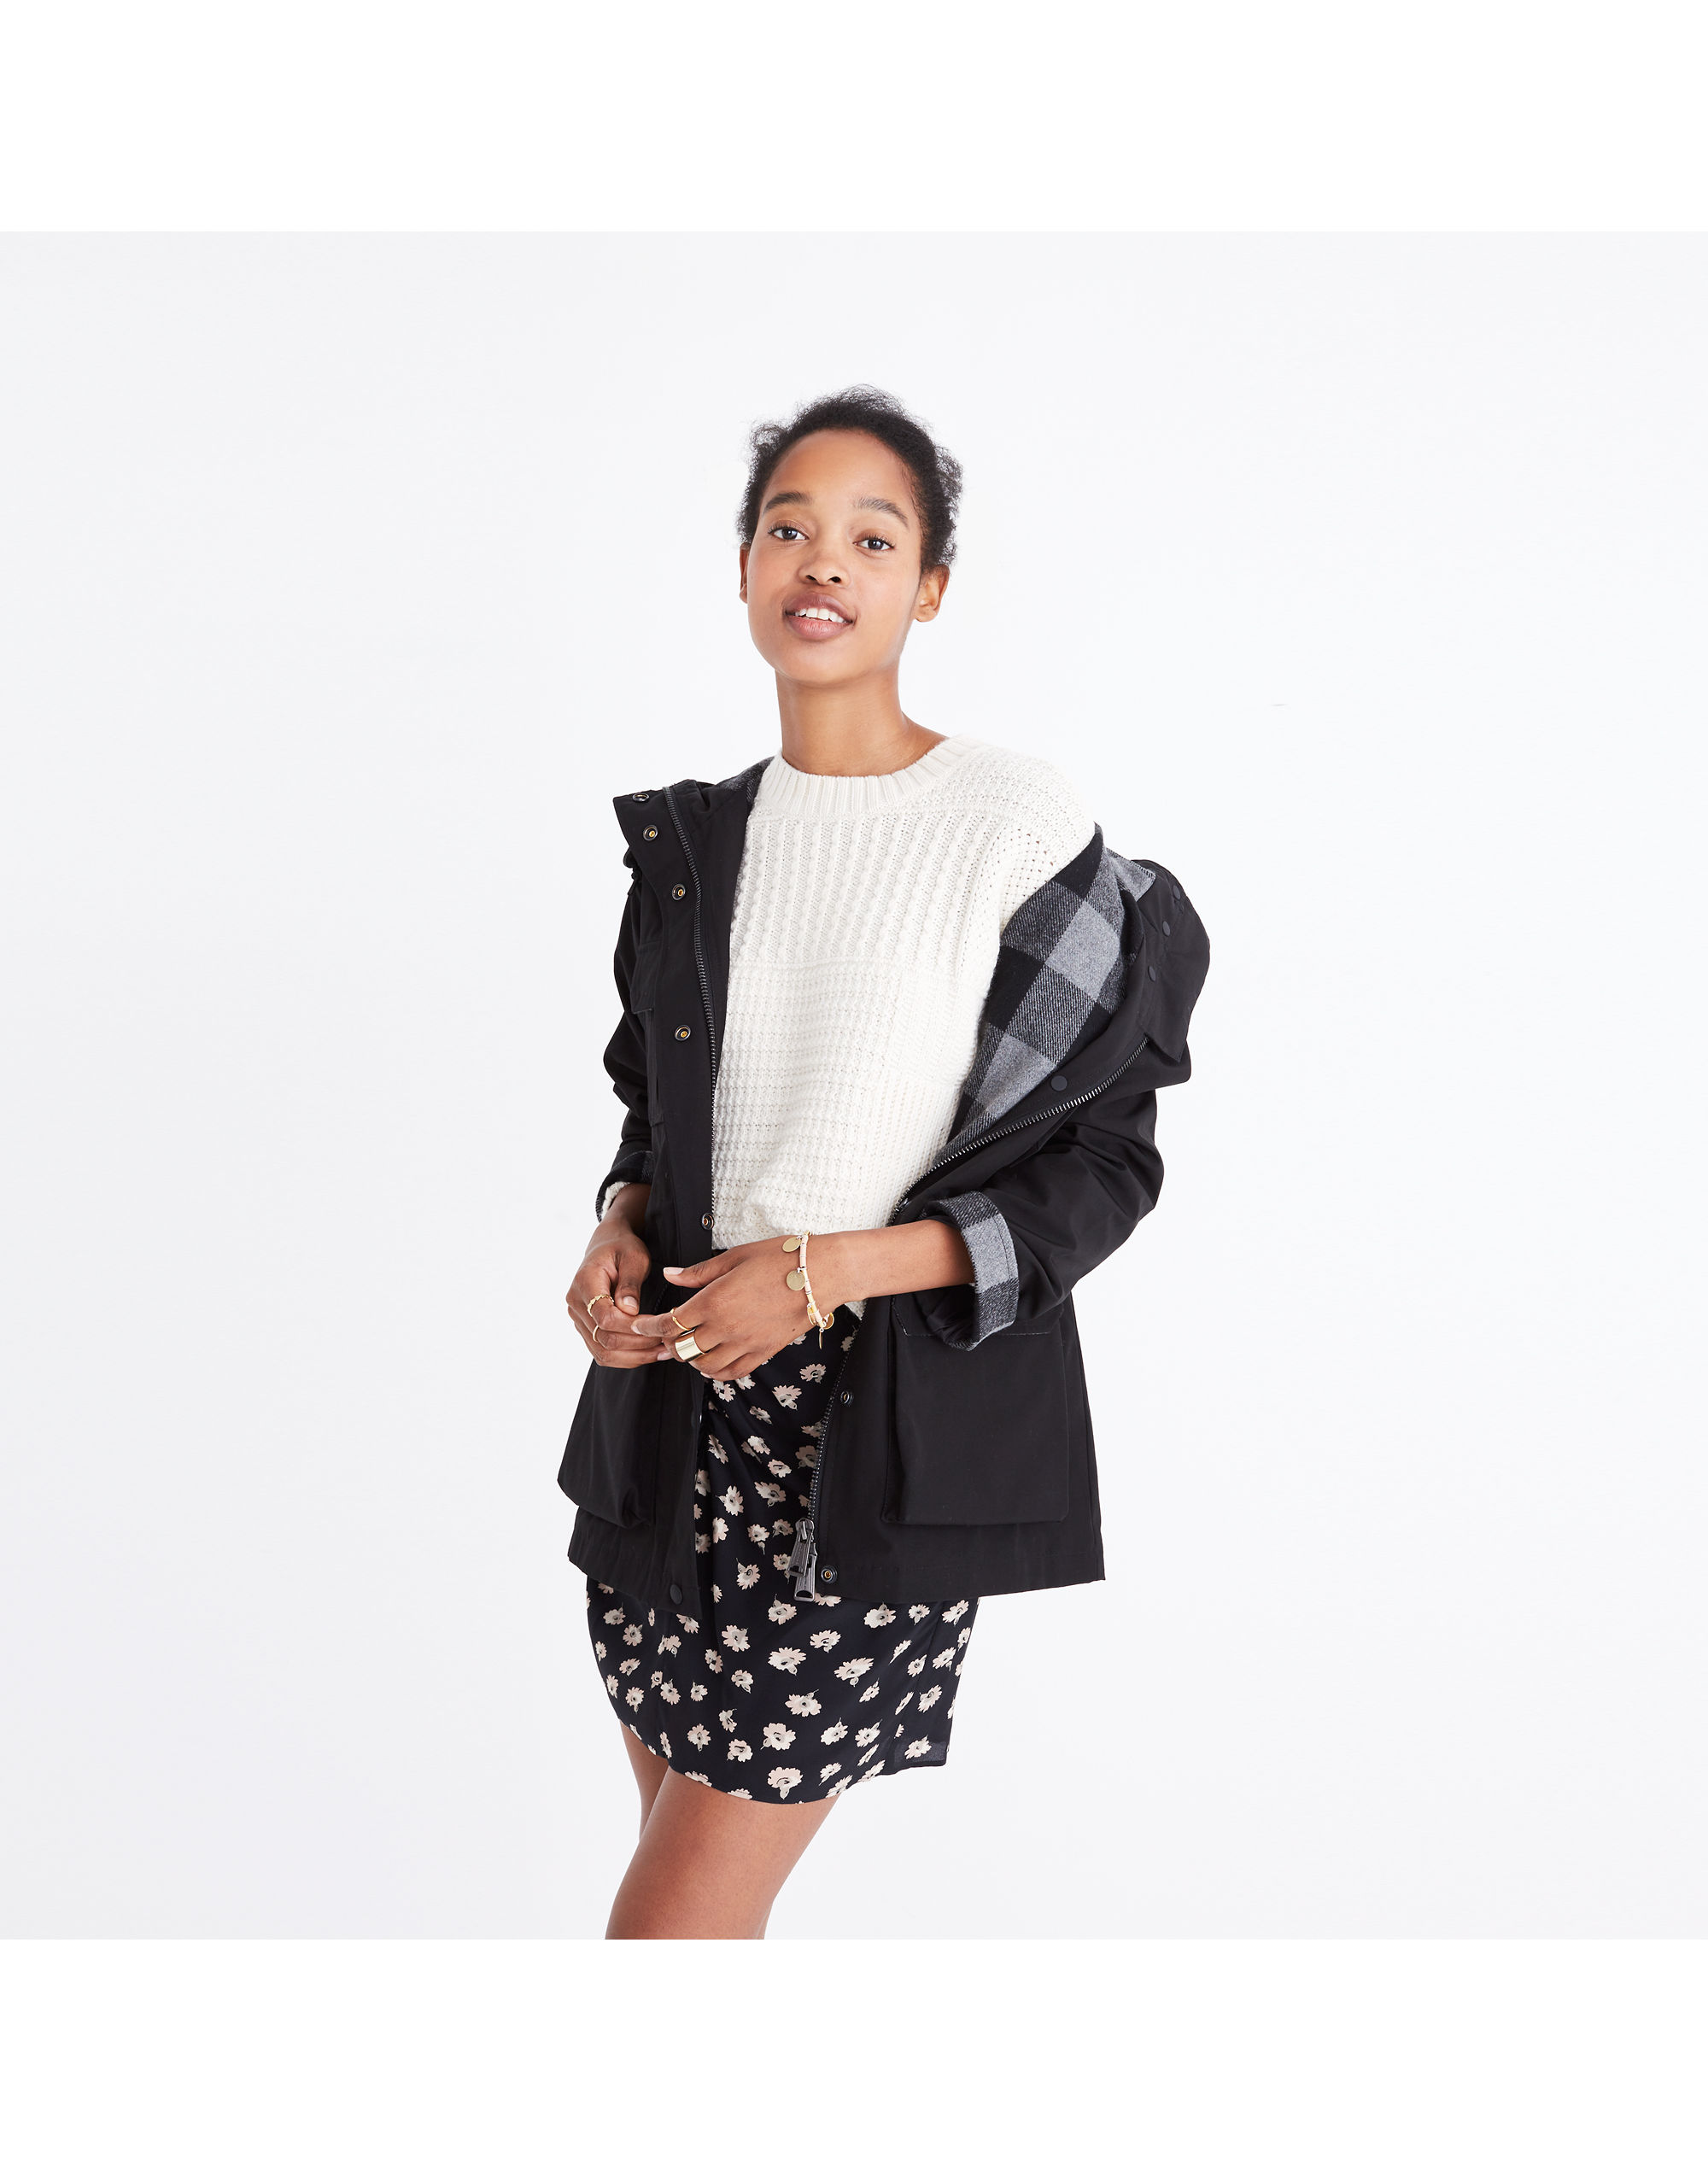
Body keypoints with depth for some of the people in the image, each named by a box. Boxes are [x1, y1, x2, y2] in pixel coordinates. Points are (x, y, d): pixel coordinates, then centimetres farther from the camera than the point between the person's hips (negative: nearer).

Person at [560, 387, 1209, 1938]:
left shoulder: (1022, 825, -7)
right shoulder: (693, 838, 9)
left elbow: (1101, 1163, -7)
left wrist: (827, 1270, -16)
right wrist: (619, 1235, -1)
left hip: (880, 1433, -5)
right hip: (679, 1415, 6)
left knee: (672, 1925, -5)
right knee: (691, 1875, 15)